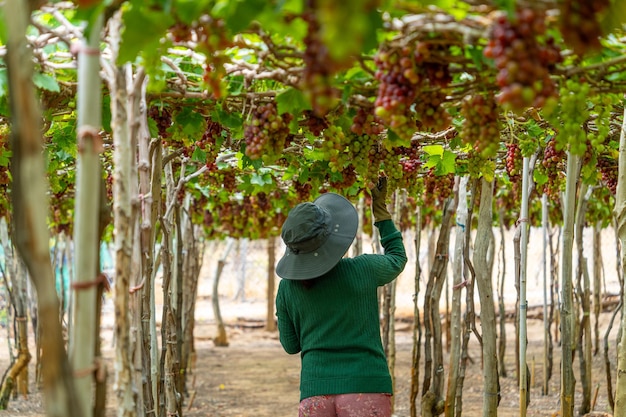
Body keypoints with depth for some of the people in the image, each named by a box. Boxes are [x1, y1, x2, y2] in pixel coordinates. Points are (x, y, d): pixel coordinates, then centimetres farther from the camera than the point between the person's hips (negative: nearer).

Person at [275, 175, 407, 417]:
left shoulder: (287, 286, 2)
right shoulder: (362, 270, -5)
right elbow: (396, 260, 20)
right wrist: (381, 209, 26)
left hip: (317, 392, 3)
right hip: (366, 388, -3)